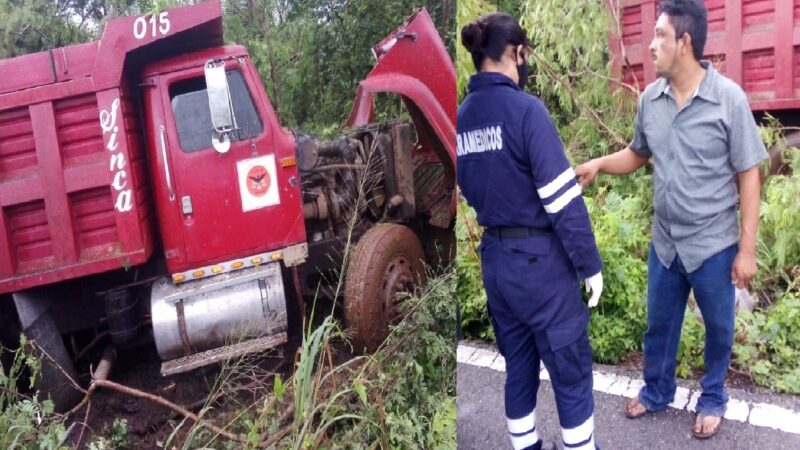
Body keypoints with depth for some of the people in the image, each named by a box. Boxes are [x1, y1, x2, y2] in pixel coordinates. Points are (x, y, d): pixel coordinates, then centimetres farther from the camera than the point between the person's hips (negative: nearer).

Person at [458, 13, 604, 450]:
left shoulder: (462, 116, 3)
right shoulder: (525, 109, -17)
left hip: (494, 258, 7)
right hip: (541, 258, -7)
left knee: (518, 366, 19)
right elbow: (562, 200, -18)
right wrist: (590, 264, -9)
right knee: (571, 370, 10)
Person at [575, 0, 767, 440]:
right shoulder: (650, 99, -3)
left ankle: (712, 398, 40)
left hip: (714, 245, -3)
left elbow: (748, 174, -11)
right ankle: (657, 389, 42)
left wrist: (747, 248, -11)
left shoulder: (728, 98, -15)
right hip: (664, 242, 4)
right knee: (659, 324, 19)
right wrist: (599, 163, -8)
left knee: (718, 328, 16)